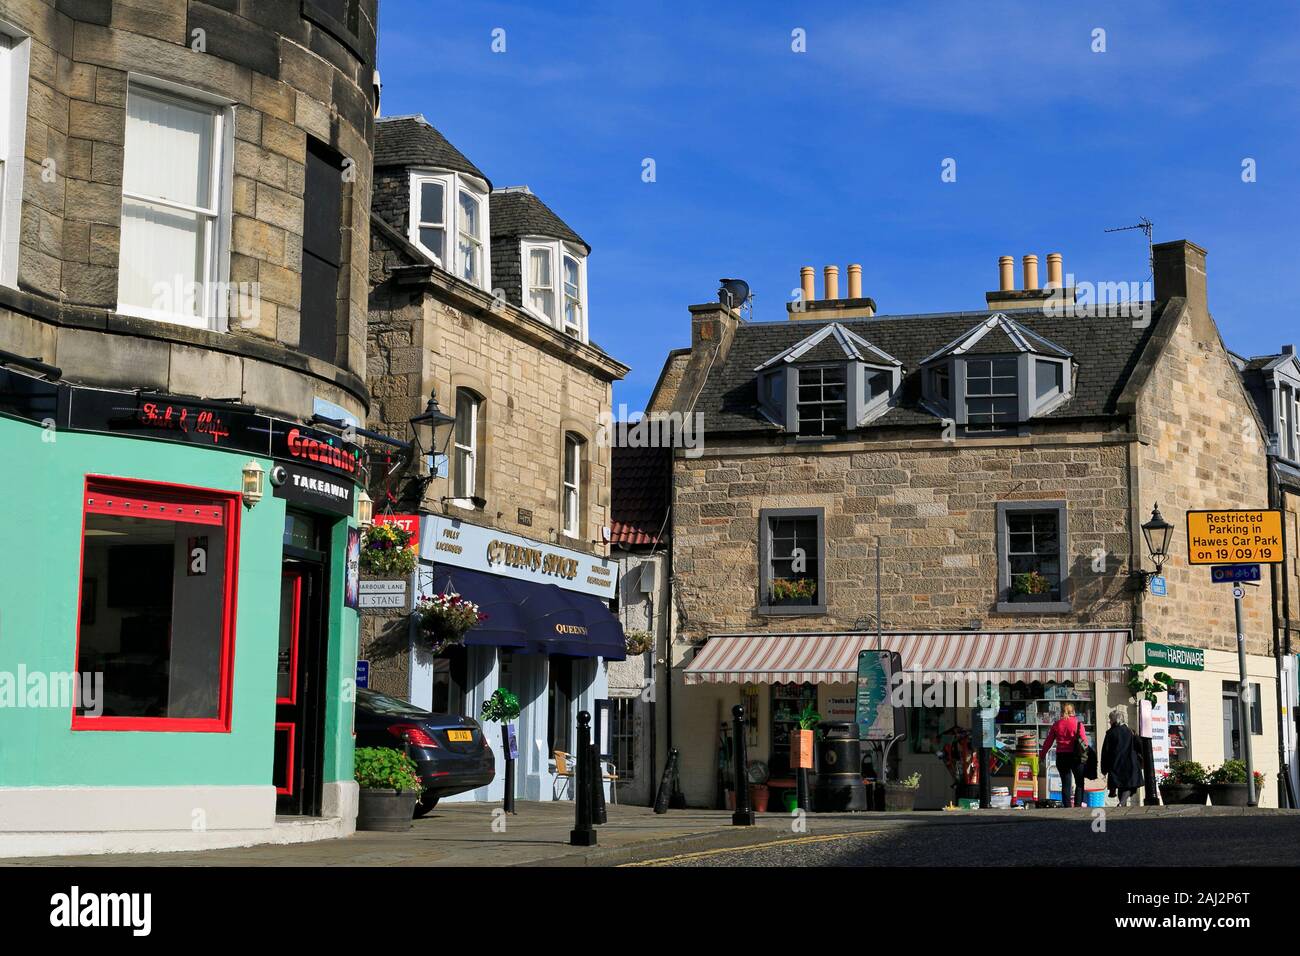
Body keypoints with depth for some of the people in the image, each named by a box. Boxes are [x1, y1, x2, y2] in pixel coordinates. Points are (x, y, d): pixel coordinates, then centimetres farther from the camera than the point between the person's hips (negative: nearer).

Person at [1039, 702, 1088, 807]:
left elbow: (1048, 742, 10)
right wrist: (1086, 753, -2)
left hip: (1061, 756, 3)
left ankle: (1067, 807, 6)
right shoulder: (1078, 724, -3)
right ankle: (1078, 806, -6)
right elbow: (1084, 741, -9)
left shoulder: (1056, 725, 5)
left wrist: (1042, 755, 20)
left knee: (1065, 784, 8)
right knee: (1080, 783, 5)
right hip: (1076, 756, -3)